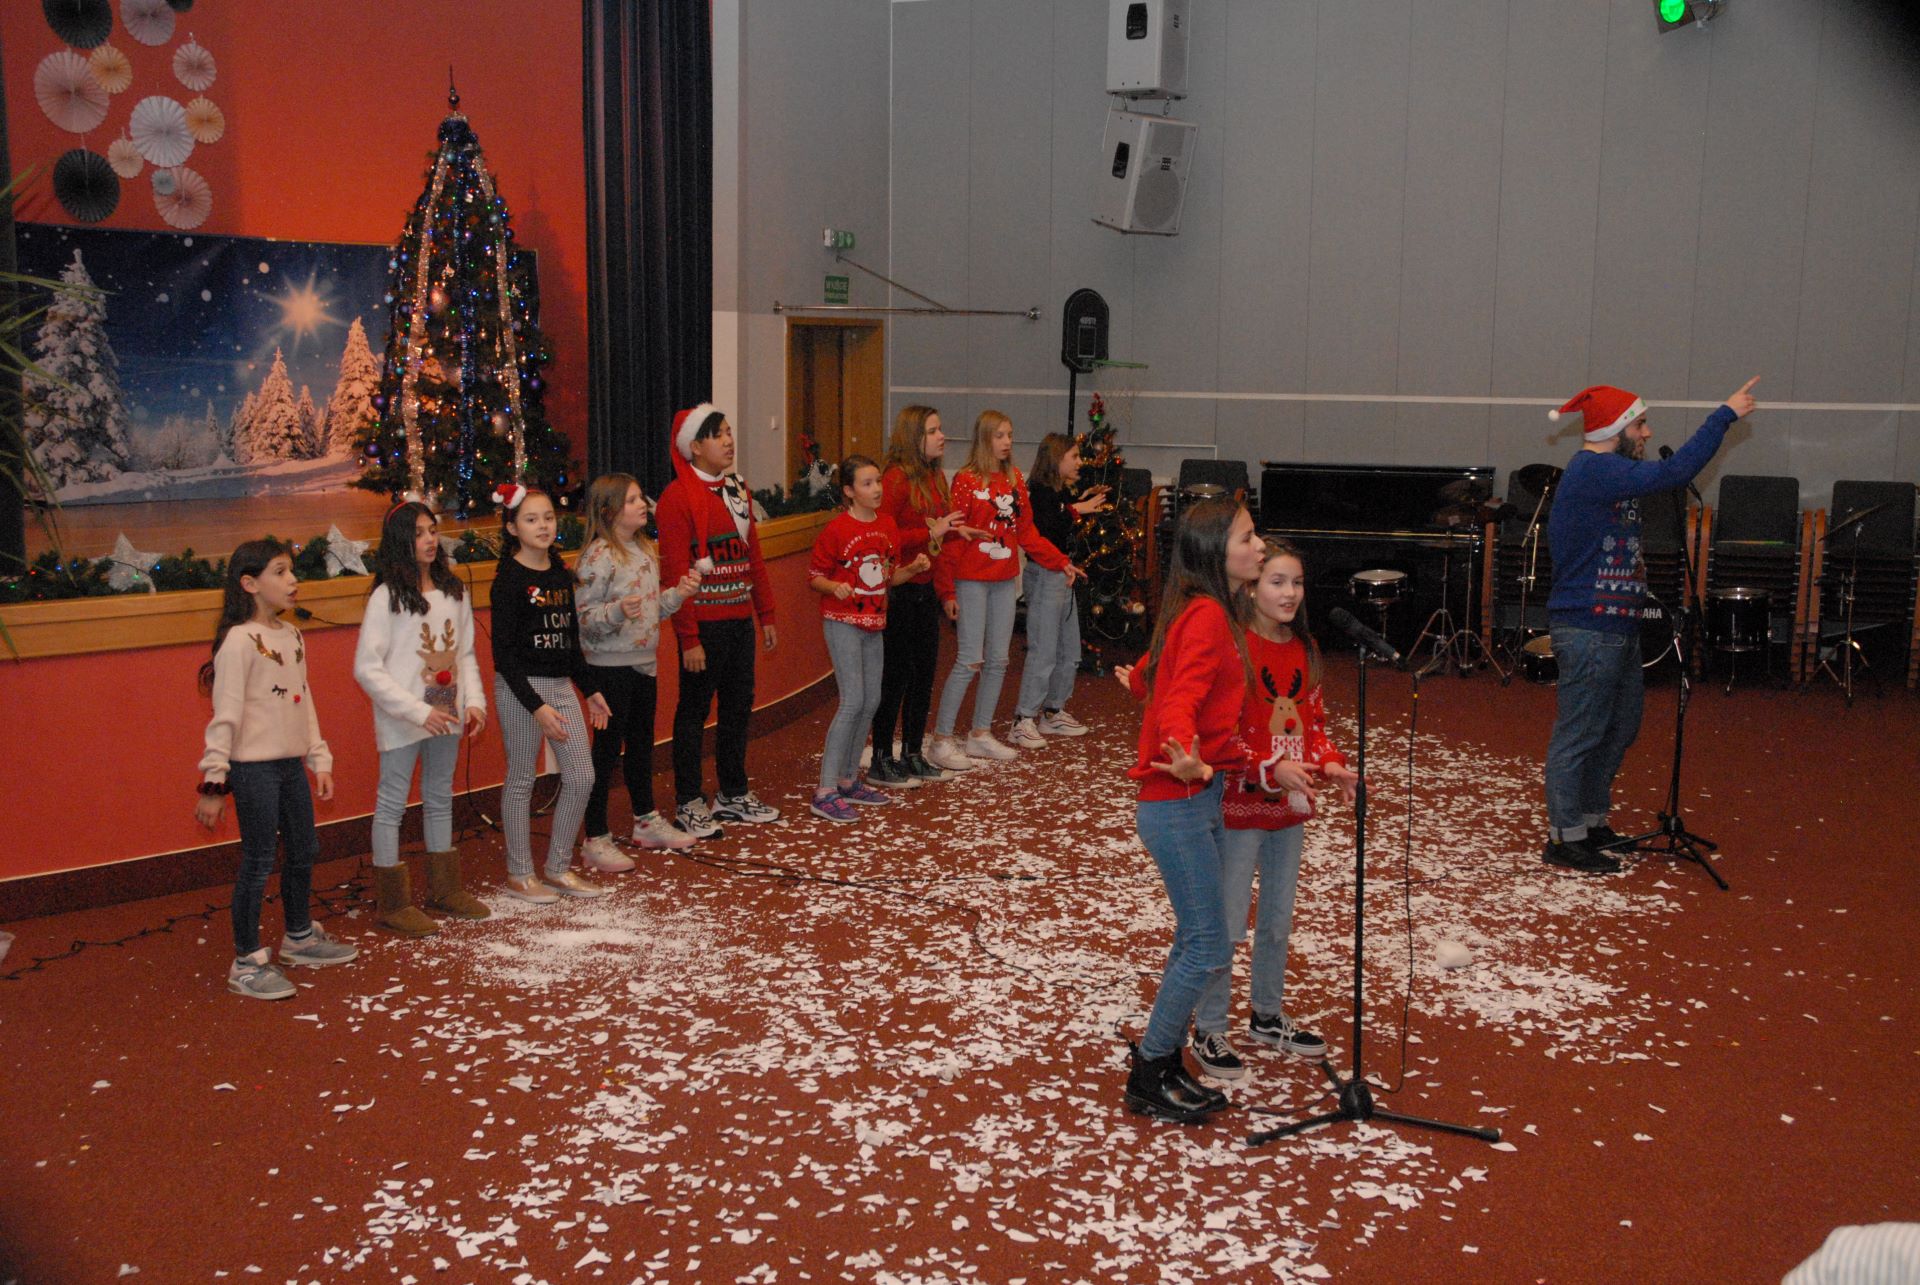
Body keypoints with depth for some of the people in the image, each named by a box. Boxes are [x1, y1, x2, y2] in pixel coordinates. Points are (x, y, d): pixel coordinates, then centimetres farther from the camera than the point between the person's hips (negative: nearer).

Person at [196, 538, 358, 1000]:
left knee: (304, 851, 18)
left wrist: (319, 759, 15)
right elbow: (225, 716, -17)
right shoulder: (239, 641, -15)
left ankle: (300, 937, 38)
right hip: (254, 767, -8)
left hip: (291, 763, 8)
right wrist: (213, 783, -17)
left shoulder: (291, 636, 9)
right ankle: (246, 962, 11)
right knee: (258, 863, -1)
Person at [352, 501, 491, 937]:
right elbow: (367, 668, -15)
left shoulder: (453, 590, 5)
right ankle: (391, 903, 12)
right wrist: (419, 711, -19)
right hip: (402, 721, -6)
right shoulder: (387, 596, -13)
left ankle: (444, 888, 31)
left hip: (446, 716, 6)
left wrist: (474, 701, -3)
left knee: (440, 801, 17)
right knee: (392, 805, 3)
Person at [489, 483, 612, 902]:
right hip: (521, 688, -7)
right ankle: (520, 874, 17)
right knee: (521, 780, 4)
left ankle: (559, 868, 20)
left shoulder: (560, 573, 9)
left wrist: (590, 687, 18)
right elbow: (503, 652, -15)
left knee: (581, 777, 6)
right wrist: (536, 707, -20)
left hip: (561, 685, 7)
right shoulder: (510, 580, -12)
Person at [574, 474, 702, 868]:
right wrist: (618, 611, -35)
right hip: (610, 667, -8)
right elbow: (582, 617, -20)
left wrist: (679, 594, 5)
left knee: (641, 743, 19)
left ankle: (647, 821, 34)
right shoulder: (598, 556, -17)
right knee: (607, 748, -2)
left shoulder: (646, 550, 9)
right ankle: (596, 839, 7)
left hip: (644, 663, 8)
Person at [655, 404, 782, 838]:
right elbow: (675, 572, -16)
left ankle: (733, 794, 28)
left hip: (740, 620, 8)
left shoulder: (736, 489, 13)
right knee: (695, 710, 2)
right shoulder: (678, 497, -13)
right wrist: (689, 638, -19)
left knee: (739, 705, 15)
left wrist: (766, 615, 13)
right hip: (704, 625, -8)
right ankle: (688, 804, 13)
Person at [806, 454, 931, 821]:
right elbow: (815, 576, -7)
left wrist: (912, 568, -1)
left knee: (871, 702, 9)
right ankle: (825, 792, -10)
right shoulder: (836, 530, -12)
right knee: (853, 701, -14)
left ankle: (849, 781, 22)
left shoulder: (886, 526, 8)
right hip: (842, 622, -8)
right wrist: (836, 587, -27)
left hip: (874, 623, 8)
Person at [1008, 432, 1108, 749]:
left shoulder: (1062, 491, 12)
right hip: (1043, 575, -10)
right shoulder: (1039, 491, -15)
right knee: (1043, 652, -9)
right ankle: (1023, 722, -4)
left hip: (1062, 574, 10)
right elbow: (1044, 531, -28)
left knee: (1070, 652, 15)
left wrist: (1088, 502, 18)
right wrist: (1077, 509, -23)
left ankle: (1054, 713, 27)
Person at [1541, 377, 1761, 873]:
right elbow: (1674, 472, -24)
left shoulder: (1602, 471, 16)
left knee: (1620, 727, 18)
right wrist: (1726, 414, -18)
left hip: (1616, 627, 11)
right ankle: (1564, 840, 4)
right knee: (1578, 735, -4)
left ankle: (1592, 822, 30)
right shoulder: (1593, 472, -18)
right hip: (1588, 631, -11)